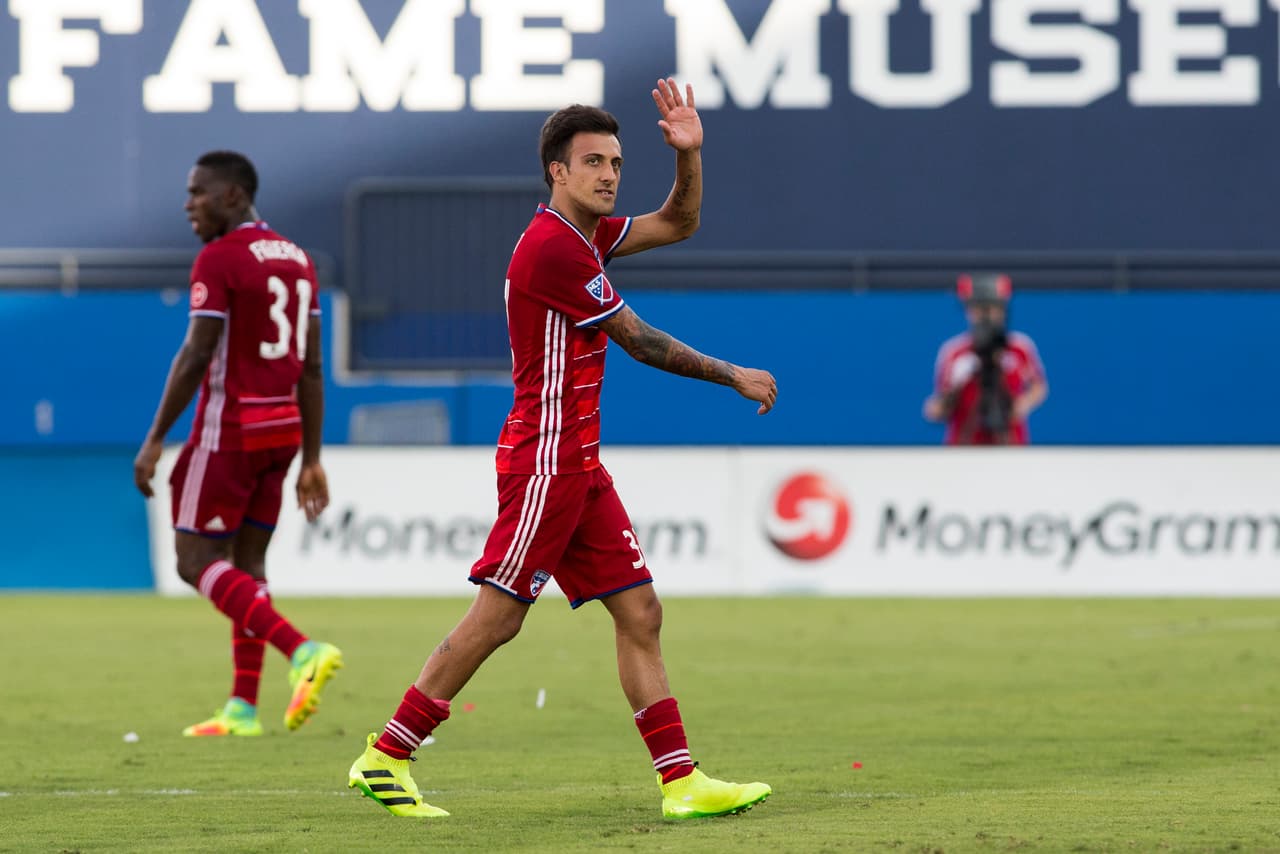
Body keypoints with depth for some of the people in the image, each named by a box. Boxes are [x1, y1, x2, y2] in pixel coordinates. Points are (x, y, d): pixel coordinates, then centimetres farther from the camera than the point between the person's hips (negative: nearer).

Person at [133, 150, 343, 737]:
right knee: (246, 562, 12)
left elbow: (196, 354, -18)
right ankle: (243, 707, 9)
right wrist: (311, 460, 16)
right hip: (281, 431, 8)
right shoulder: (295, 259, 13)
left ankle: (302, 651, -19)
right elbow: (311, 368, 13)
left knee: (196, 562, -3)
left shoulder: (218, 259, -12)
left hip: (228, 429, -8)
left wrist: (154, 440, -13)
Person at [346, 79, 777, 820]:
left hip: (579, 465, 10)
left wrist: (690, 153, 5)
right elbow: (639, 341, -11)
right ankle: (384, 758, 0)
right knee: (497, 618, -8)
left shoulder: (584, 234, 13)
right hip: (544, 459, -10)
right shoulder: (551, 247, -16)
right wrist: (733, 376, -2)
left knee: (639, 612, 4)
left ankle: (682, 783, 2)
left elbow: (677, 224, 24)